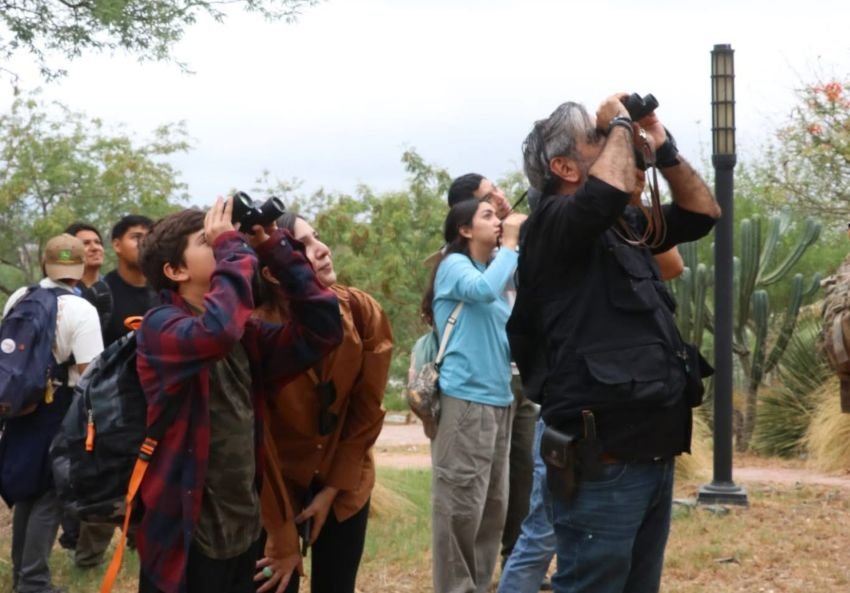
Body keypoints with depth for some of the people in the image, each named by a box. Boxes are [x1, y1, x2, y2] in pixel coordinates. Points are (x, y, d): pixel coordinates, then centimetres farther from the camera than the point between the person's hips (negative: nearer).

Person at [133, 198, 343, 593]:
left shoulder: (246, 333, 11)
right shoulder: (161, 325, -11)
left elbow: (321, 330, 2)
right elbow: (216, 330, -33)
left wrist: (275, 249, -2)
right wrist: (233, 248, -19)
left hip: (244, 531, 7)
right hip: (186, 538, -7)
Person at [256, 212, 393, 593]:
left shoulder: (364, 313, -13)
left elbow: (367, 412, -4)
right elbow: (257, 440, -19)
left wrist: (332, 489, -6)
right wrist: (283, 537, -16)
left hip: (345, 481, 3)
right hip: (276, 485, -3)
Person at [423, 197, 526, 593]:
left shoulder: (493, 267, 19)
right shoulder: (454, 264, -5)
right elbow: (483, 290, -25)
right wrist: (510, 244, -14)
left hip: (498, 400, 9)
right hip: (465, 400, -9)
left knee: (491, 506, 11)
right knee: (461, 505, -8)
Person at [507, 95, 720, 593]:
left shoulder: (626, 226, 17)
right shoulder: (554, 224, -9)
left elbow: (702, 213, 24)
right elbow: (610, 192, -29)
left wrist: (662, 147, 11)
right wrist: (619, 124, -10)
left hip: (654, 457, 9)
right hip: (604, 464, -9)